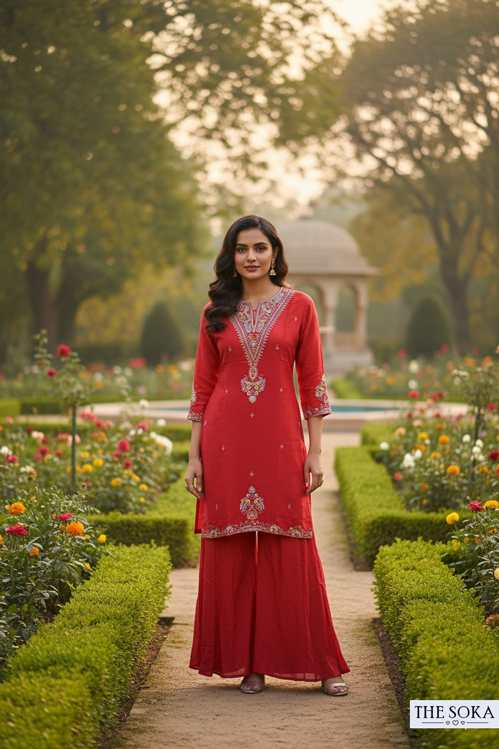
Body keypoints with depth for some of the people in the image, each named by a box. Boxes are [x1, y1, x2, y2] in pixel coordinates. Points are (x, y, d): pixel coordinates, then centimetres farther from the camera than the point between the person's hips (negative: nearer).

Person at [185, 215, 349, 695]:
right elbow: (203, 387, 9)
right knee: (230, 550, 2)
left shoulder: (299, 307, 4)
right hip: (226, 440, 2)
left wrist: (315, 451, -1)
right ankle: (247, 662, 13)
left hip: (280, 439, -2)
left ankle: (321, 664, 8)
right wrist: (194, 456, 3)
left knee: (291, 549, -2)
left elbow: (312, 381, 4)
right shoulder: (216, 313, 8)